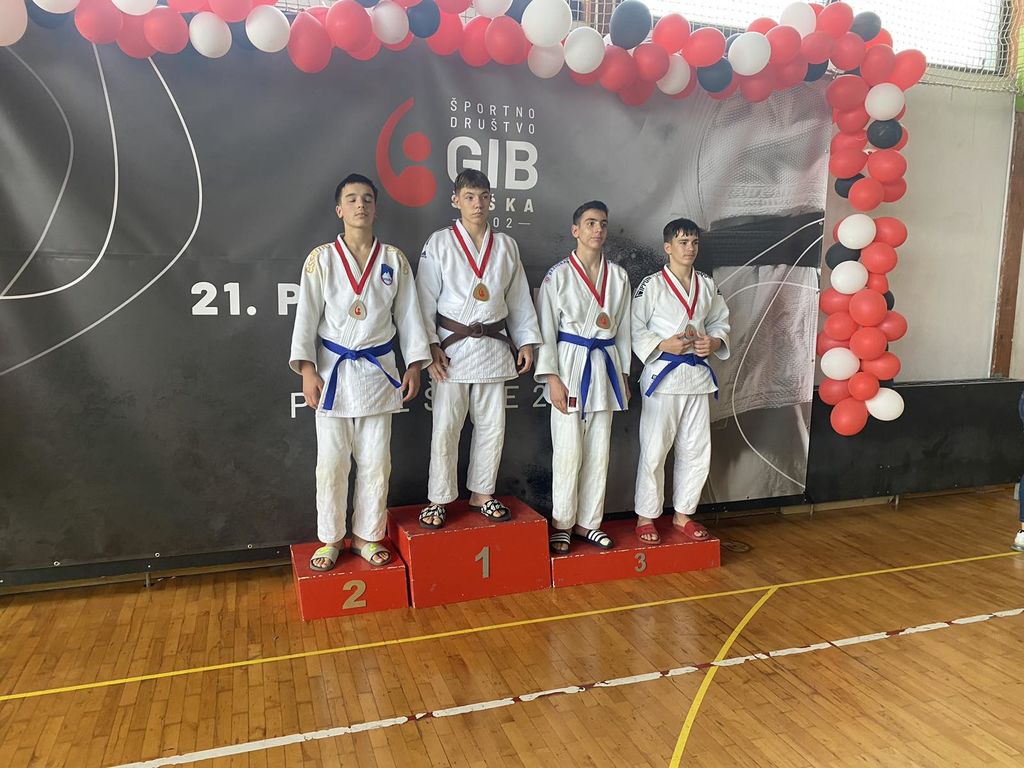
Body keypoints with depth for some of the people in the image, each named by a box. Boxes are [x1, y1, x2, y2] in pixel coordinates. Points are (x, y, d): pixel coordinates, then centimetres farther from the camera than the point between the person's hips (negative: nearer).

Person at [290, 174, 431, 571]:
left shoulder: (393, 259, 5)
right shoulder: (321, 259, 0)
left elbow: (408, 314, 6)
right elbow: (306, 316, -3)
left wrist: (414, 364, 2)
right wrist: (307, 369, -11)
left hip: (378, 371, 2)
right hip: (333, 371, -1)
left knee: (375, 461, 7)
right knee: (332, 462, 4)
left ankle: (367, 535, 23)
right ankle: (330, 539, 21)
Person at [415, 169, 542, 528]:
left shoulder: (506, 245, 9)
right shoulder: (439, 243, -1)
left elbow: (519, 298, 12)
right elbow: (425, 299, -4)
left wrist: (526, 341, 7)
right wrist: (430, 346, -11)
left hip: (494, 347, 4)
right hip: (452, 347, -3)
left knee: (491, 425, 9)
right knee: (446, 426, -1)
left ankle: (481, 493, 25)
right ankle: (439, 499, 14)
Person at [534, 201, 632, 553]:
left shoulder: (618, 276, 9)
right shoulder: (558, 275, -4)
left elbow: (623, 328, 13)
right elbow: (546, 329, -6)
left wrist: (624, 375, 11)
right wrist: (552, 378, -13)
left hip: (605, 366, 5)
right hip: (570, 365, -4)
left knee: (598, 451, 9)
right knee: (569, 452, -4)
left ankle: (588, 522, 22)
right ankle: (561, 524, 12)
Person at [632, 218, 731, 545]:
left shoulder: (707, 285, 9)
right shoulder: (651, 285, -7)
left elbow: (720, 321, 17)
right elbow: (634, 330, -7)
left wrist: (715, 341, -3)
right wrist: (663, 345, -20)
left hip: (697, 374, 6)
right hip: (662, 374, -5)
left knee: (697, 450, 10)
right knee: (654, 450, -1)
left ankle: (683, 514, 27)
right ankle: (646, 517, 16)